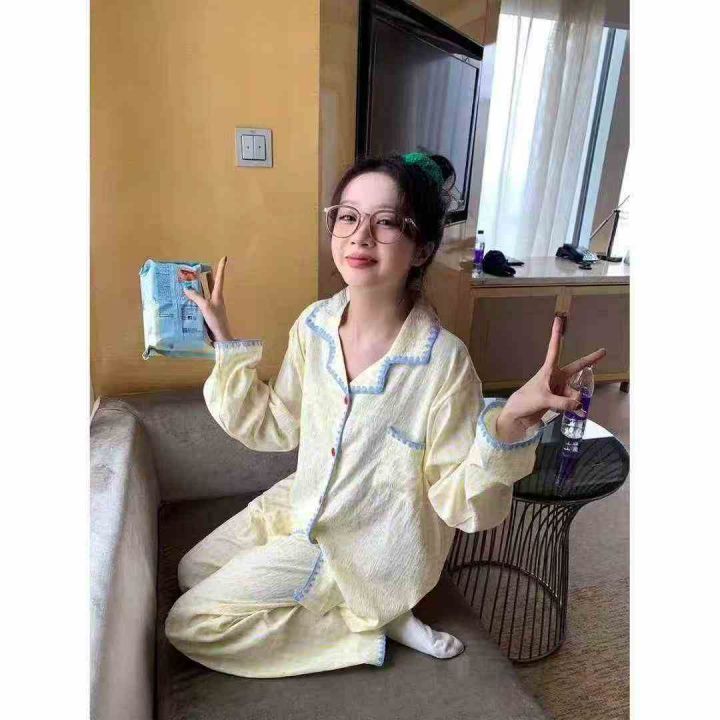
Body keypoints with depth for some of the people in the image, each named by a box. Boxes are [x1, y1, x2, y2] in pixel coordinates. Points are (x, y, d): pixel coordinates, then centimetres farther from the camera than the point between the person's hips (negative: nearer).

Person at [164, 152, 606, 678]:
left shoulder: (443, 360, -28)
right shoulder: (314, 325, -11)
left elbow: (459, 503, -21)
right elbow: (273, 427, 1)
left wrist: (512, 421, -39)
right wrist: (225, 342, -6)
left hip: (369, 549, -6)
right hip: (303, 508, 6)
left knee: (188, 624, -2)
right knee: (192, 571, 22)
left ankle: (369, 621, 8)